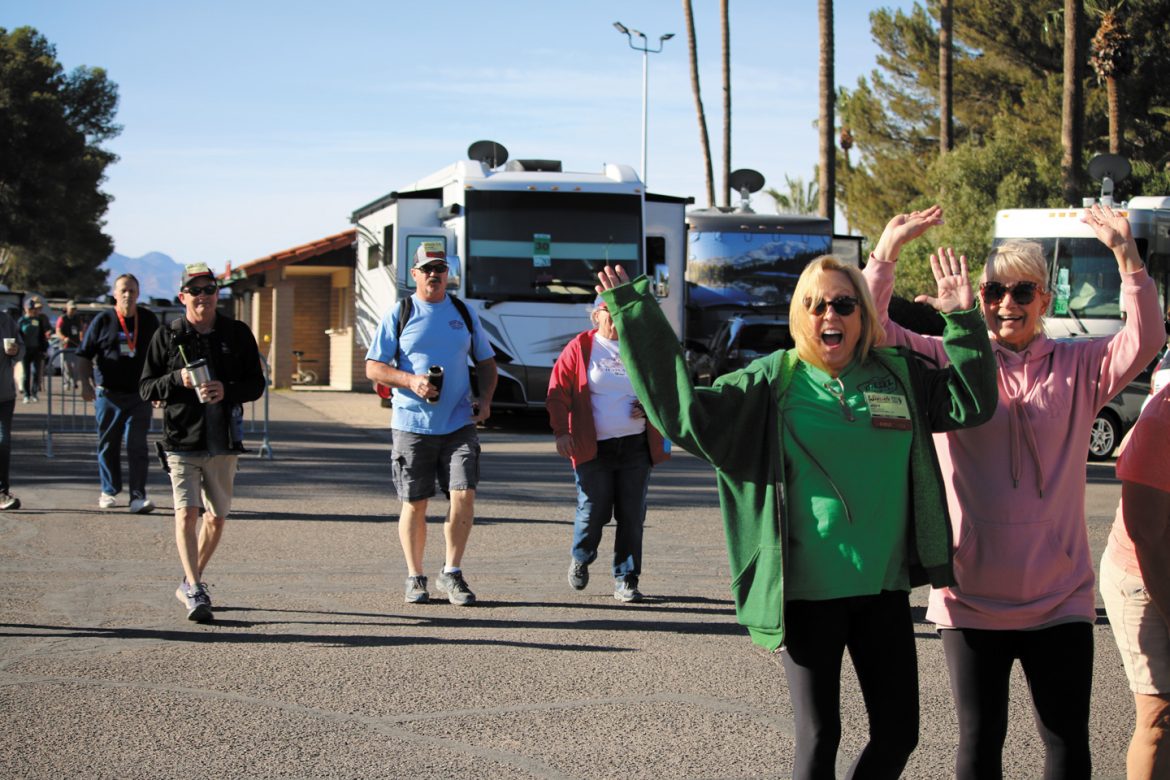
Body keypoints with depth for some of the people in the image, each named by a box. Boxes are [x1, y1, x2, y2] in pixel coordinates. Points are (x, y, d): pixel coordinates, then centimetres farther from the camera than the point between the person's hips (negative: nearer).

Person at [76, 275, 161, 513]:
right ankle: (109, 491, 23)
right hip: (108, 394, 0)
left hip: (139, 395, 0)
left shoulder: (149, 320, 8)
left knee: (138, 446, -8)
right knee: (108, 446, 8)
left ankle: (138, 496, -8)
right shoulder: (103, 320, 1)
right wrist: (85, 383, -8)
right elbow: (84, 355, 4)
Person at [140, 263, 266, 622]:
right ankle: (195, 592, -18)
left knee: (216, 516, 11)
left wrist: (228, 391, -15)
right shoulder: (167, 336, 3)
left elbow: (256, 383, 5)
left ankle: (190, 583, 30)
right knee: (187, 512, -15)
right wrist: (178, 379, -15)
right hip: (182, 440, -2)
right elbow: (146, 387, 4)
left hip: (224, 441, 2)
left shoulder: (238, 334, 5)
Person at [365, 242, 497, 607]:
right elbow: (373, 367, 1)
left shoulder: (464, 313, 11)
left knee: (464, 495, -10)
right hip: (411, 424, -2)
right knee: (414, 504, 4)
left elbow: (486, 361, 20)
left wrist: (485, 399, 2)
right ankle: (415, 577, 17)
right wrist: (410, 380, -16)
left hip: (458, 424, 2)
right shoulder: (398, 315, 2)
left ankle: (451, 573, 4)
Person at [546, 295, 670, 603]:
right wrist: (561, 431, -7)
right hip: (593, 448, -2)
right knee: (593, 511, -4)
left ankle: (626, 580, 9)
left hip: (636, 447, 2)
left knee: (631, 517, 0)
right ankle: (580, 558, 27)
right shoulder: (580, 348, 1)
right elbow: (558, 391, 2)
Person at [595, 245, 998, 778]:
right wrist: (636, 315, -13)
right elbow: (687, 413, -9)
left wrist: (963, 322, -10)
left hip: (884, 587, 3)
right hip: (807, 590, -3)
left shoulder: (899, 375, 5)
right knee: (819, 736, 3)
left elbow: (973, 404, 2)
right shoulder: (772, 382, -3)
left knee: (898, 733, 8)